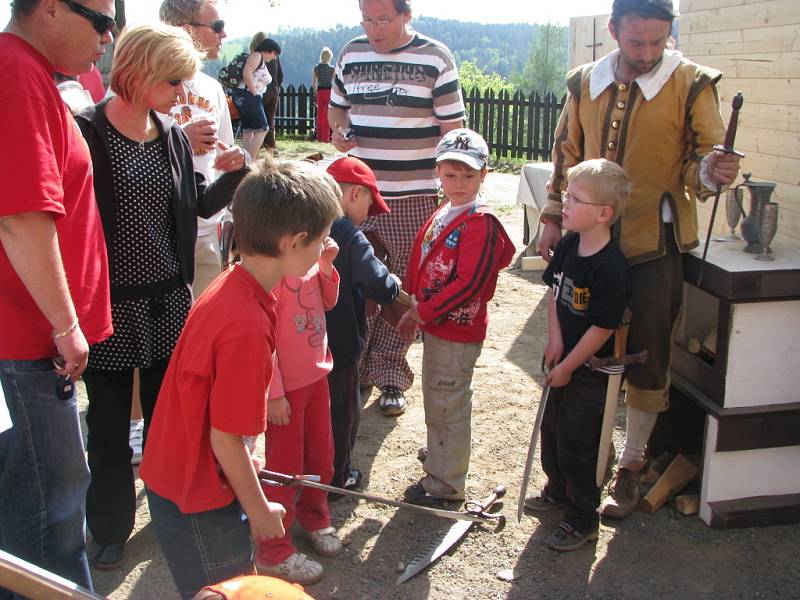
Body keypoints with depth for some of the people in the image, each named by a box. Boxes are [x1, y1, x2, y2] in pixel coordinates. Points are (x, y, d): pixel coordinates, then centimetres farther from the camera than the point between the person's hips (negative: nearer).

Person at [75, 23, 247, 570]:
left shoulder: (173, 137, 6)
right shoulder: (86, 133, -12)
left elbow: (199, 206, 14)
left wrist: (233, 173, -4)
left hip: (169, 301, 5)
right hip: (109, 303, -4)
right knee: (109, 422, 9)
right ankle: (111, 528, 28)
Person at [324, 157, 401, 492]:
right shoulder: (348, 236, -21)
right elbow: (381, 288, -27)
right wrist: (393, 282, -5)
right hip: (337, 346, -7)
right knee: (342, 411, 14)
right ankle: (334, 479, 29)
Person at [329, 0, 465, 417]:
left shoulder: (435, 59, -3)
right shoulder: (351, 54, 8)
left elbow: (453, 128, -2)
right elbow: (336, 106, 22)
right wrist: (339, 131, -2)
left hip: (415, 197, -3)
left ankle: (389, 375, 17)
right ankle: (354, 364, 24)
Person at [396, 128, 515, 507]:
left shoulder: (481, 224, -19)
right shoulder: (441, 216, 10)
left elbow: (467, 284, -26)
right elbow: (420, 266, 16)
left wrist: (421, 311, -22)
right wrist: (414, 311, 8)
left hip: (458, 331, -9)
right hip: (434, 326, 9)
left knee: (447, 408, 3)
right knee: (436, 403, 24)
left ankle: (445, 486, 18)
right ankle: (437, 466, 43)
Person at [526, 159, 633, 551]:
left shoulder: (611, 268, -28)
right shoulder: (568, 246, -3)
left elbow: (602, 328, -24)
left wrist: (568, 367, -15)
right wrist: (555, 339, -5)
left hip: (589, 371, -8)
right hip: (561, 360, 8)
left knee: (577, 445, 5)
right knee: (552, 430, 24)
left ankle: (582, 520, 25)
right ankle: (558, 491, 48)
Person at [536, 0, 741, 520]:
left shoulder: (691, 84, -5)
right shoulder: (585, 83, 7)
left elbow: (701, 159, -5)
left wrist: (710, 171, -28)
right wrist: (554, 218, 12)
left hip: (655, 243, -3)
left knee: (646, 358, 3)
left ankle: (631, 466, 21)